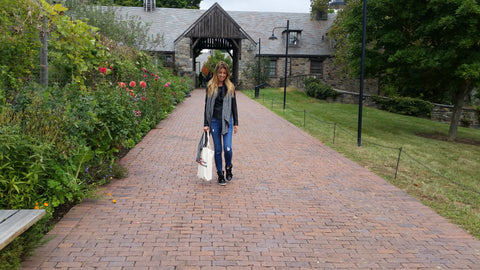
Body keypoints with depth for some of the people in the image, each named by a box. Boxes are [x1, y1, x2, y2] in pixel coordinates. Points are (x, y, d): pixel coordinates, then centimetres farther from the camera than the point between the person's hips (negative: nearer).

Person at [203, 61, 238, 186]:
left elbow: (234, 106, 7)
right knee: (217, 150, 5)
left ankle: (228, 167, 21)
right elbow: (207, 106, 4)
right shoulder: (210, 87, 3)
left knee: (227, 148, -9)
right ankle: (220, 174, 19)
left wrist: (236, 123, 4)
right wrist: (206, 124, -1)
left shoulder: (230, 87, 4)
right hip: (214, 121, 0)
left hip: (227, 121, 0)